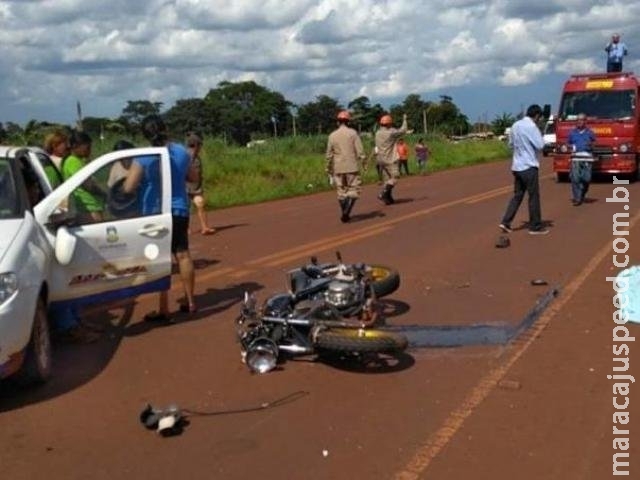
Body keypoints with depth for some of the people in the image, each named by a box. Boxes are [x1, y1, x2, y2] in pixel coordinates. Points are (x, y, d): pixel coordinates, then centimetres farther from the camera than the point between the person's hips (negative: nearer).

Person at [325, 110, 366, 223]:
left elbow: (329, 154, 6)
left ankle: (344, 214, 14)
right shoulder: (353, 133, -4)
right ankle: (346, 212, -16)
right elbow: (360, 150, -8)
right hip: (352, 167, -3)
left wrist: (329, 168, 17)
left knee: (341, 191, 11)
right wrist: (364, 162, 2)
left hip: (338, 168, 3)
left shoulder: (332, 135, 4)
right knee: (353, 190, 2)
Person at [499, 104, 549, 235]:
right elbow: (540, 145, -15)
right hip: (529, 166, -7)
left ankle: (506, 222, 6)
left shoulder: (515, 125, 9)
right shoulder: (531, 126, -14)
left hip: (517, 165, 8)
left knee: (517, 195, 13)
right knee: (534, 196, 2)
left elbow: (511, 144, 18)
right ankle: (535, 227, 8)